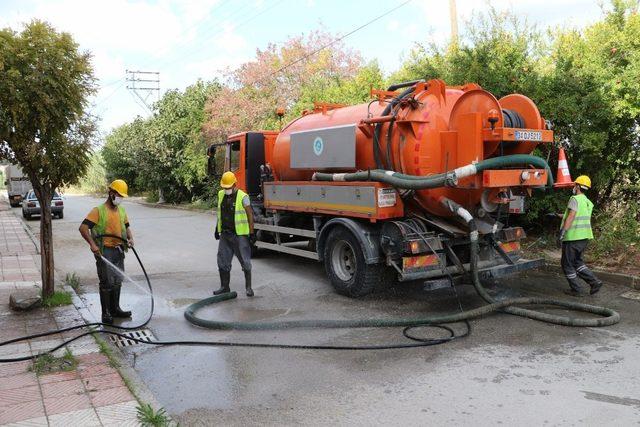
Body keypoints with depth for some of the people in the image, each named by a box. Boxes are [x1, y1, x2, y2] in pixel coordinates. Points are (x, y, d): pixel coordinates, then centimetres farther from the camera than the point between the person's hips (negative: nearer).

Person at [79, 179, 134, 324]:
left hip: (118, 251, 7)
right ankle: (106, 313, 7)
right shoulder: (99, 210, -10)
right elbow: (83, 228, -17)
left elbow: (127, 227, 20)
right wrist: (92, 244, -27)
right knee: (107, 283, -3)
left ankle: (115, 309, 28)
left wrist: (130, 238, 0)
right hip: (104, 251, -7)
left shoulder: (121, 210, 12)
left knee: (117, 282, 15)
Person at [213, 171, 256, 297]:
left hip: (240, 235, -6)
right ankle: (224, 287, 20)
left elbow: (250, 215, -10)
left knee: (245, 261, 2)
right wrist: (217, 228, 20)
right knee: (223, 261, 9)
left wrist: (251, 233, -12)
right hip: (225, 234, 6)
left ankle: (248, 287, 14)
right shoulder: (221, 195, 8)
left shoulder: (242, 197, -12)